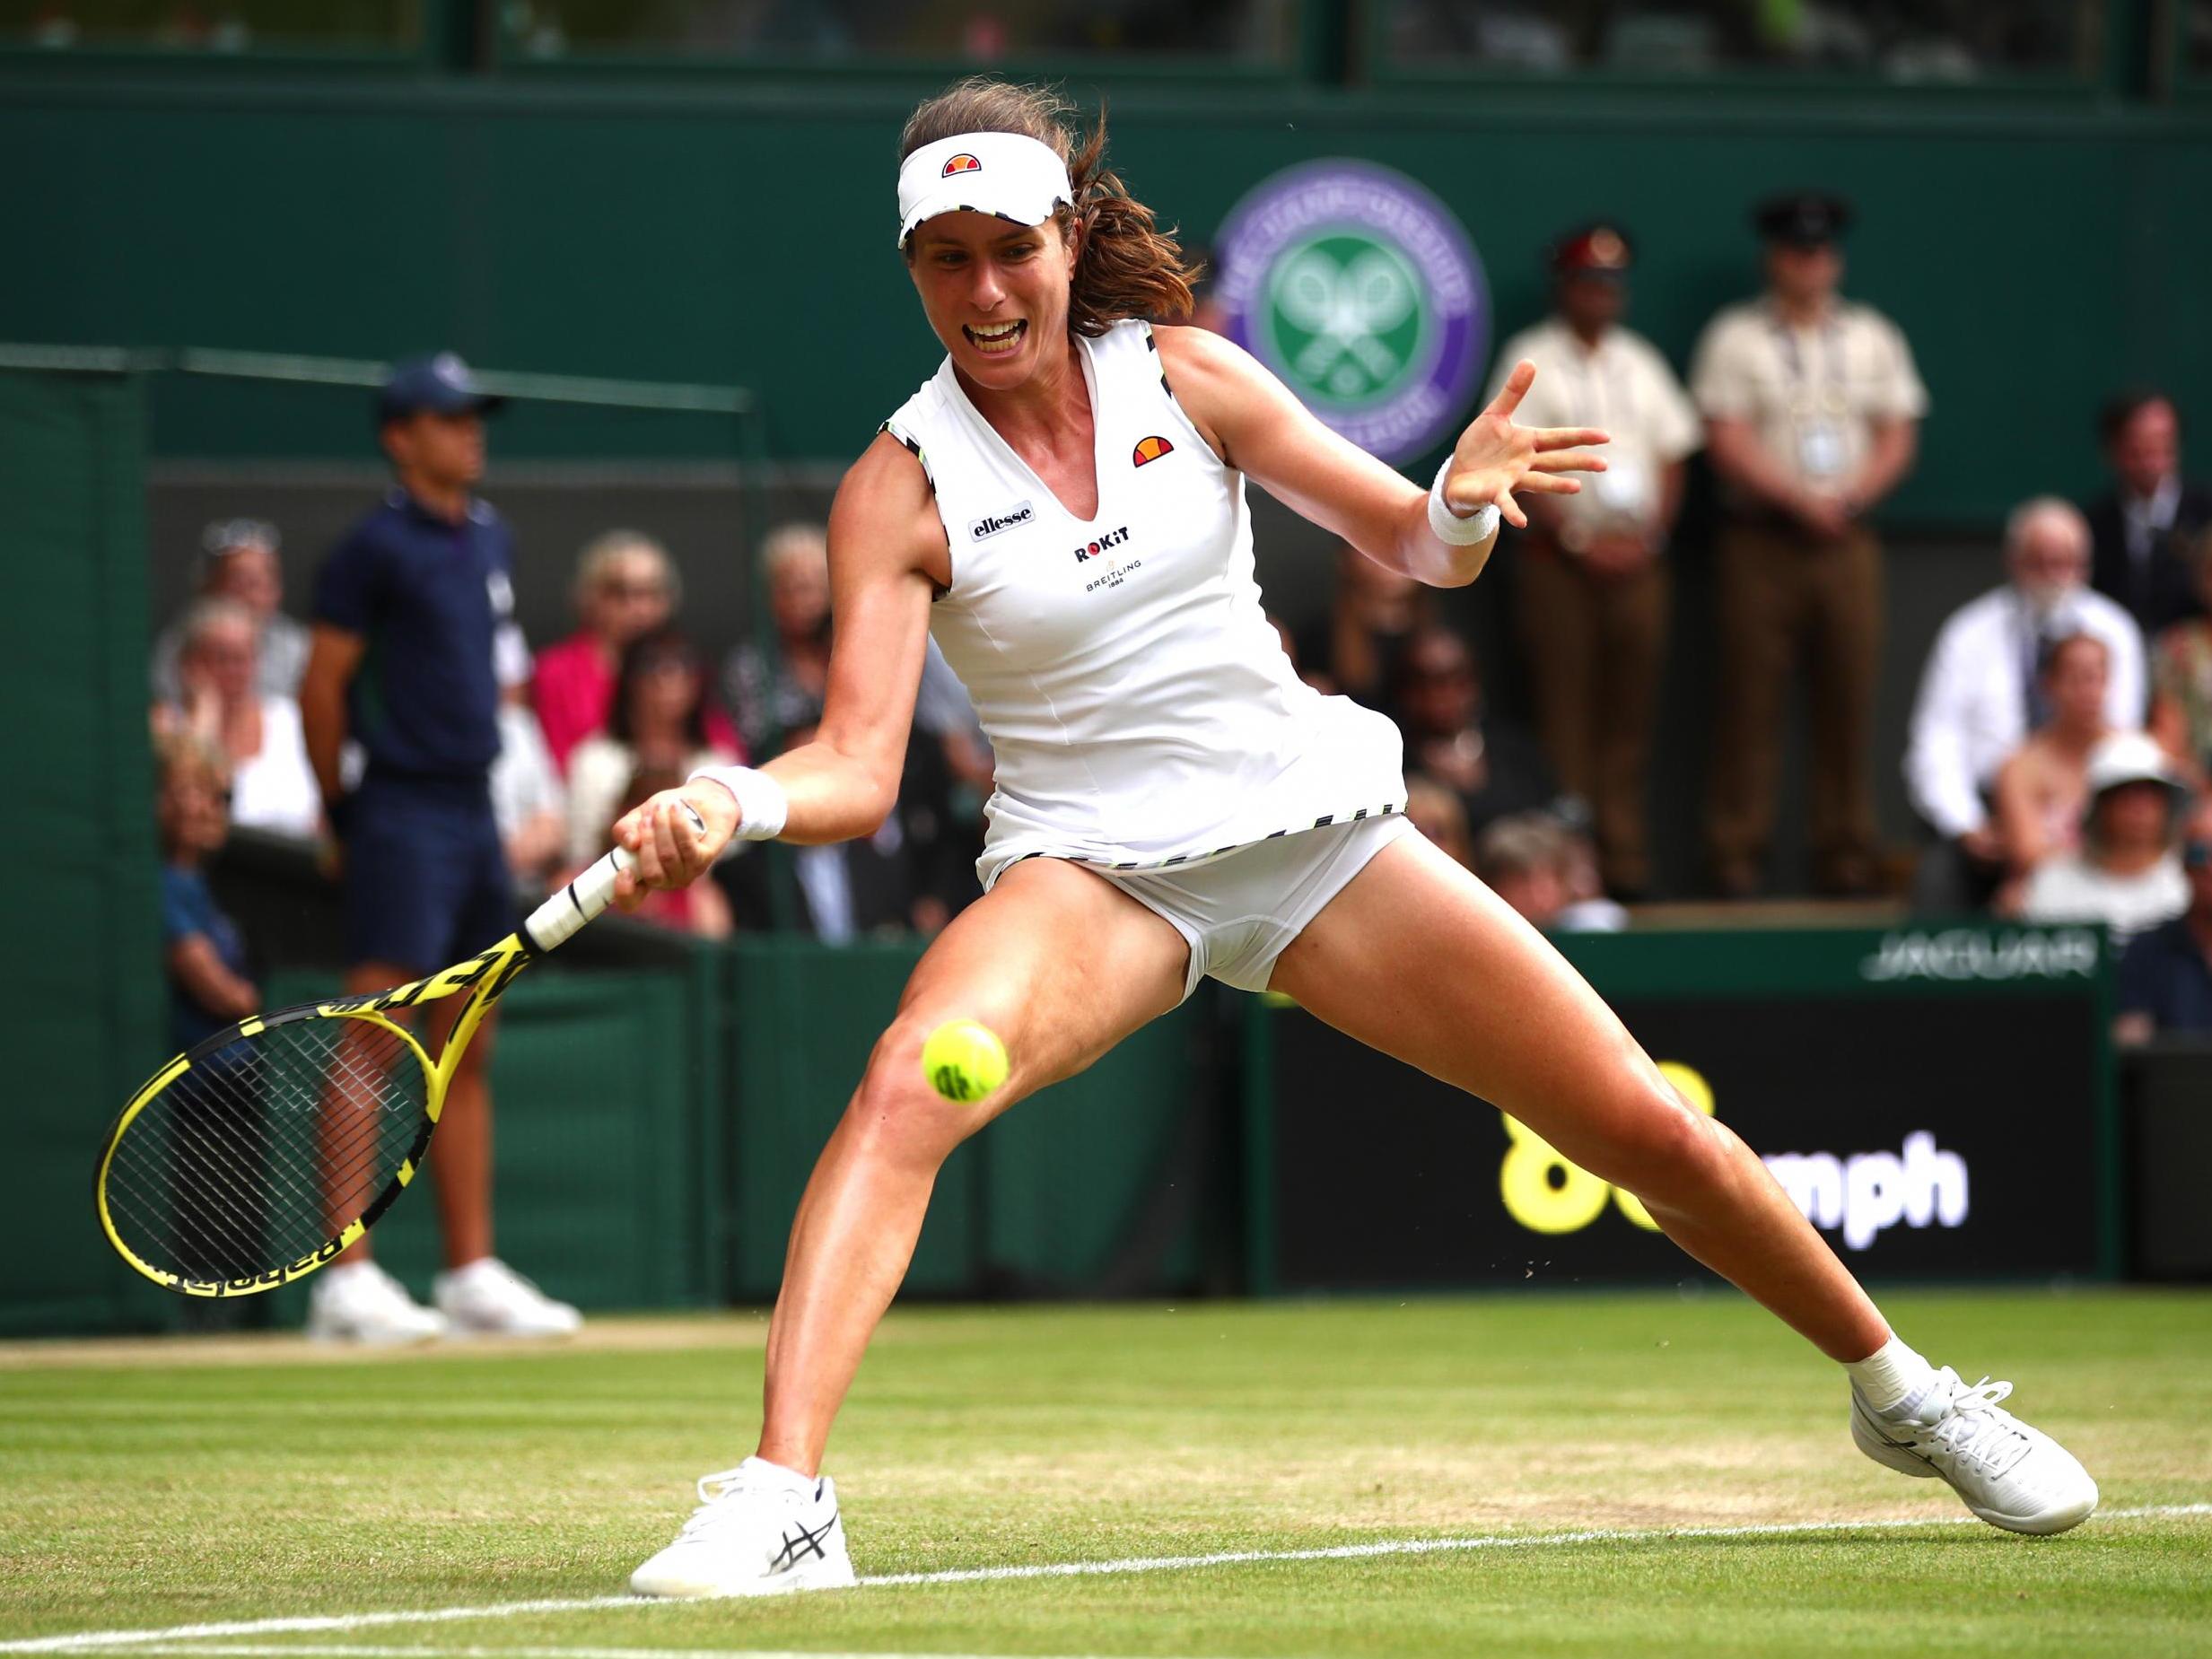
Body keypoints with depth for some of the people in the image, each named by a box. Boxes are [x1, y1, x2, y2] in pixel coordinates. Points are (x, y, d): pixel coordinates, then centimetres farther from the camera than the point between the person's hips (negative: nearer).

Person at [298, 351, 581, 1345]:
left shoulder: (491, 541, 14)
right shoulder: (377, 547, -9)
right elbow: (323, 684, -10)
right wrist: (338, 811, -7)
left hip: (475, 809, 8)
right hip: (405, 813, -8)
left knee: (468, 1050, 12)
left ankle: (472, 1273, 17)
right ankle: (347, 1281, -14)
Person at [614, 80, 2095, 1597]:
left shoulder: (1182, 378, -3)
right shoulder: (899, 489, -9)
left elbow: (1419, 550, 1)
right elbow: (858, 768, -16)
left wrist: (1464, 505, -23)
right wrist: (730, 803, -38)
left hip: (1316, 826, 2)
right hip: (1093, 871, -2)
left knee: (1657, 1132, 2)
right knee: (904, 1087, -35)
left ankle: (1900, 1391, 26)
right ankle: (779, 1499, -41)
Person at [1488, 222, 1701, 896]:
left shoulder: (1640, 362, 15)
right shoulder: (1531, 361, 0)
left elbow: (1672, 459, 15)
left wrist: (1649, 538, 0)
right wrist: (1580, 540, -12)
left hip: (1637, 557, 5)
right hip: (1557, 556, -5)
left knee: (1631, 710, 2)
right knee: (1564, 711, -7)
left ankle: (1624, 855, 3)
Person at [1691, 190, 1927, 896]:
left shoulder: (1872, 337, 14)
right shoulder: (1736, 336, 3)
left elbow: (1897, 440, 9)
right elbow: (1727, 442, -5)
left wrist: (1848, 498, -8)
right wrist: (1799, 500, -12)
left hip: (1846, 540, 3)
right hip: (1760, 540, -3)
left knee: (1848, 699, 0)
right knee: (1751, 701, -5)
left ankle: (1846, 855, 4)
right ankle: (1736, 857, -4)